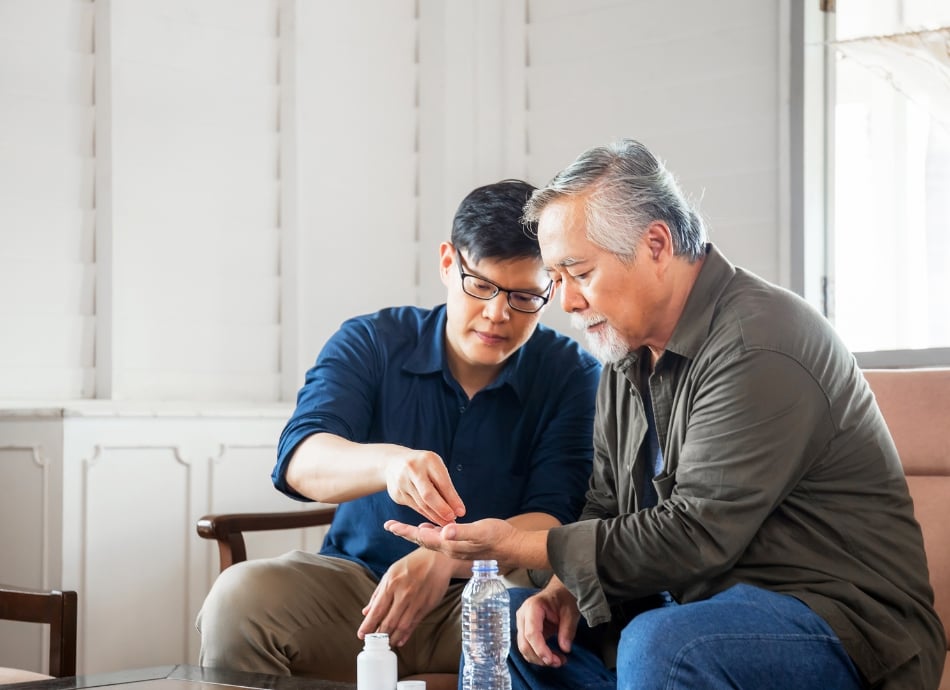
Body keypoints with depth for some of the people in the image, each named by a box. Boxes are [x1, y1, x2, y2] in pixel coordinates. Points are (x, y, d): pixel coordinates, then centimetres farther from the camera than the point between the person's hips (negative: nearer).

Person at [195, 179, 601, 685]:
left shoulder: (571, 374, 0)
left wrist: (445, 558, -32)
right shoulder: (371, 342, 1)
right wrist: (388, 463, -40)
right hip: (355, 578, 2)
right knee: (239, 596, -28)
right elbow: (300, 461, -16)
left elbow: (553, 520, -12)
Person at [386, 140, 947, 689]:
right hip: (704, 601, 9)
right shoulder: (630, 353, 10)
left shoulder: (758, 349, -20)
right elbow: (608, 509, 15)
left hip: (837, 620, -9)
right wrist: (564, 588, -6)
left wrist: (517, 545, -19)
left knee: (659, 644, -37)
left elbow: (694, 538, -23)